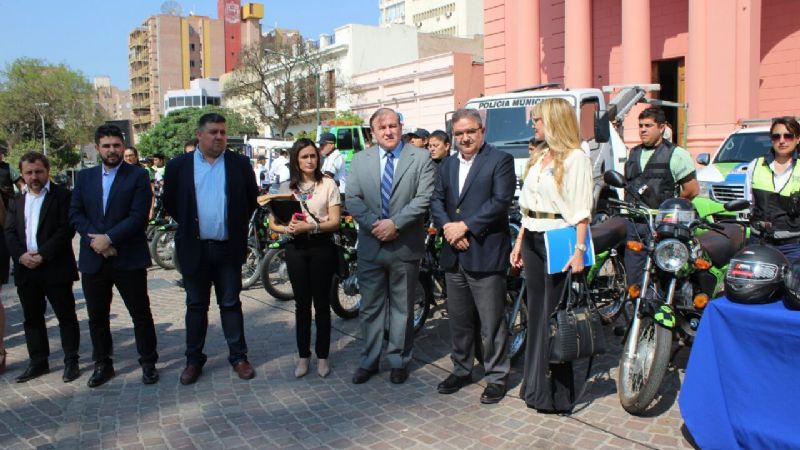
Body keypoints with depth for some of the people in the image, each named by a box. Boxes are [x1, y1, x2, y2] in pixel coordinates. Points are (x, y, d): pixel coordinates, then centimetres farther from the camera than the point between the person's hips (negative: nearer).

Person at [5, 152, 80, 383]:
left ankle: (71, 361, 12)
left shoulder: (62, 195, -4)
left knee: (66, 316, 2)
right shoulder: (17, 200, 14)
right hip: (26, 269, 6)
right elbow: (9, 232, 7)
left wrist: (43, 255, -18)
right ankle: (38, 362, 24)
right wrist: (21, 255, -11)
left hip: (55, 268, -5)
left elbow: (66, 229, -12)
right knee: (32, 318, 13)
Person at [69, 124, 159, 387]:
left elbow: (139, 216, -11)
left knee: (141, 314, 4)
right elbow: (75, 213, 4)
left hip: (129, 257, -4)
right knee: (97, 317, 13)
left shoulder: (138, 176, -2)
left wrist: (109, 238, -17)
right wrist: (94, 240, -11)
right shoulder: (85, 177, 11)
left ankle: (148, 363, 17)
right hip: (93, 259, 4)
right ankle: (102, 365, 27)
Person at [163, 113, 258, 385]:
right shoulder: (179, 166, 1)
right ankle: (194, 360, 22)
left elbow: (252, 199, 9)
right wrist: (189, 226, 8)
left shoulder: (240, 164, 1)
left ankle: (238, 357, 18)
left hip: (229, 248, 0)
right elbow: (169, 203, 9)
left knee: (231, 304, 9)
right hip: (194, 248, 0)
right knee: (196, 306, 11)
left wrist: (237, 226, 8)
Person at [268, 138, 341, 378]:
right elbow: (273, 223, 5)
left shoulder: (328, 184, -2)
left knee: (321, 303, 6)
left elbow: (335, 222, -6)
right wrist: (287, 229, -17)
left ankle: (322, 356, 17)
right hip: (296, 248, 2)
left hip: (321, 247, -2)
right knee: (302, 304, 10)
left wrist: (309, 226, -21)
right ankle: (303, 356, 20)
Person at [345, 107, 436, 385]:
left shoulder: (421, 158, -2)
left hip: (405, 246, -2)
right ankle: (369, 361, 25)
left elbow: (423, 199, -11)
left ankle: (399, 361, 25)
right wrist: (374, 224, -14)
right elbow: (353, 200, 0)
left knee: (402, 307, 11)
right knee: (370, 307, 11)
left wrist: (395, 223, -19)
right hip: (370, 245, 2)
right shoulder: (360, 160, 6)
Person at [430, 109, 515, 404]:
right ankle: (461, 370, 30)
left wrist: (464, 225, -15)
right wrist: (448, 228, -9)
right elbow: (436, 201, 10)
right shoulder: (447, 166, 17)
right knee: (458, 319, 15)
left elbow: (501, 201, -13)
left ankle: (496, 377, 15)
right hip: (454, 255, 6)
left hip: (486, 255, -6)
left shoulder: (500, 160, -3)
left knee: (492, 322, 1)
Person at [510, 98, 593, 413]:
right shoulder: (538, 157, 16)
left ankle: (557, 392, 8)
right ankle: (536, 384, 26)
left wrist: (579, 250, -20)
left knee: (554, 314, -3)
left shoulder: (575, 158, -9)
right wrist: (519, 241, 14)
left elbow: (581, 210, -14)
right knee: (535, 311, 13)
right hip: (533, 239, 8)